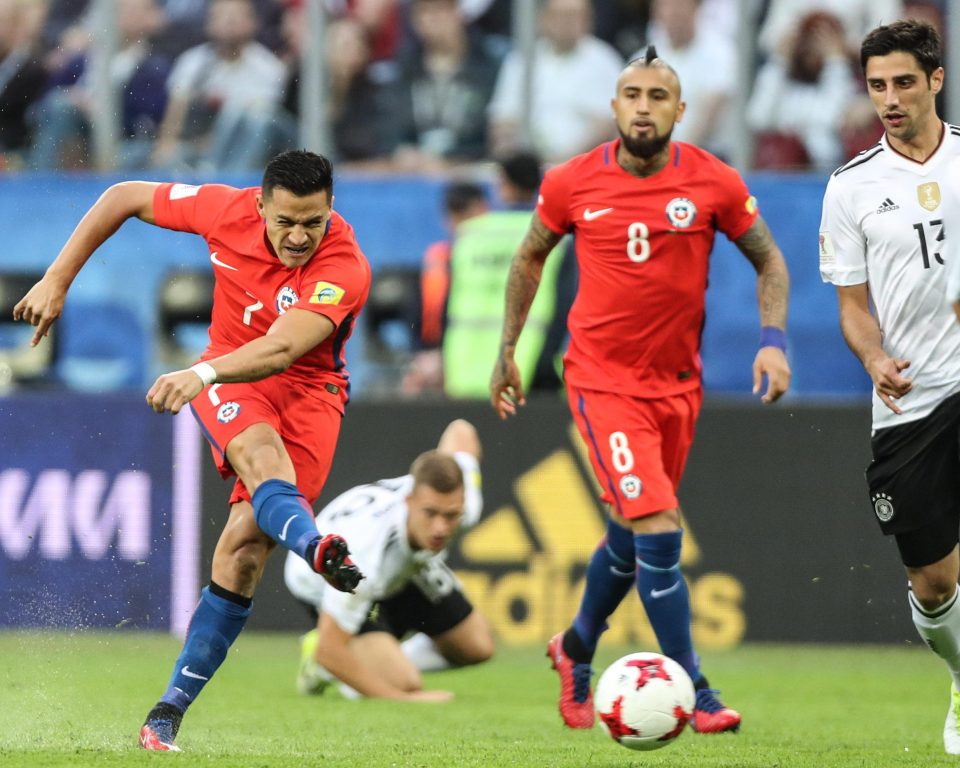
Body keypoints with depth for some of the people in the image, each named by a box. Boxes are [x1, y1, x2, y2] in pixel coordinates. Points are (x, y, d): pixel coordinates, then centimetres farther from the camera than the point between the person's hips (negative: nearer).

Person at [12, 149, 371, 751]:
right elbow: (124, 198, 1)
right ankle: (315, 547, -69)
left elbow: (281, 349, -38)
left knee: (247, 543, -17)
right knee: (257, 446, -36)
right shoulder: (228, 211, -14)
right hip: (229, 376, 1)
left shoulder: (345, 268, -24)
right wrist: (57, 281, 0)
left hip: (308, 391, -1)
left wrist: (200, 374, -54)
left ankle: (171, 710, -11)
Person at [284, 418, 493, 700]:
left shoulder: (462, 505, -35)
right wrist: (402, 698, -41)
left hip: (404, 568, 6)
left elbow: (461, 431, -11)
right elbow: (329, 652, -41)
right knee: (402, 683, -24)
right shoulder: (366, 550, -49)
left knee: (478, 647, 9)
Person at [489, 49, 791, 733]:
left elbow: (768, 260, 7)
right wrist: (508, 351, 14)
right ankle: (695, 694, -10)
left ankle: (577, 649, 43)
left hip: (678, 383, 3)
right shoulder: (572, 183, -6)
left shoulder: (714, 183, -5)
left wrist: (774, 340, -7)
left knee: (630, 536, 15)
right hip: (603, 378, -3)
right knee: (658, 530, -16)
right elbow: (531, 258, 12)